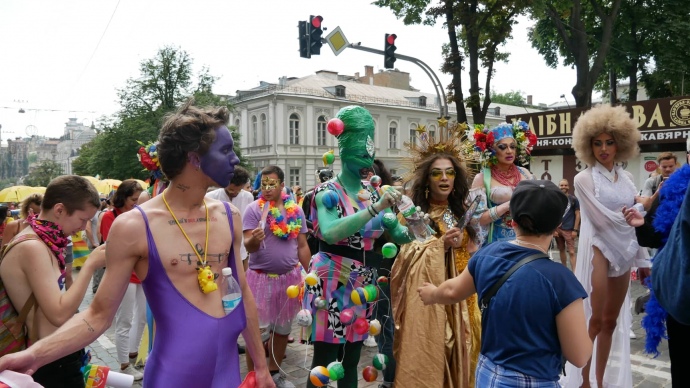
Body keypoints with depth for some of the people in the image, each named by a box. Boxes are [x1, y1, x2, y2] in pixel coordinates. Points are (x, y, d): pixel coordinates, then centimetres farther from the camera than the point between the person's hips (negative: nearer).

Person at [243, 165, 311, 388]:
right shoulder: (254, 209, -7)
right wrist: (253, 240, -35)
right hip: (261, 276, -4)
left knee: (283, 328, 15)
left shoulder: (296, 210, 5)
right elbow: (248, 246, -12)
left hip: (290, 276, 4)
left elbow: (302, 246, 9)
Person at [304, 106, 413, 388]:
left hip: (363, 285, 6)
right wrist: (375, 208, -33)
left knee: (351, 360, 15)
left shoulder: (374, 193, 7)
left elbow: (398, 235, 10)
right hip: (332, 283, -6)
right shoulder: (328, 193, -10)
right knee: (324, 360, -1)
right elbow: (330, 232, -29)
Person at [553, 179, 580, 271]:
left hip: (569, 230, -3)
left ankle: (574, 273, -7)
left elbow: (577, 214, -1)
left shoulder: (573, 199, -2)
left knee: (571, 252, -6)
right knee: (561, 250, 14)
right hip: (557, 229, 3)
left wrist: (575, 229, -6)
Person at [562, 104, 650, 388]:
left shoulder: (626, 177, 9)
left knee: (612, 321, 12)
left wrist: (642, 258, 9)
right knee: (594, 321, -3)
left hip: (624, 252, 6)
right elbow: (603, 219, -15)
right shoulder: (584, 179, -10)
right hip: (598, 250, -6)